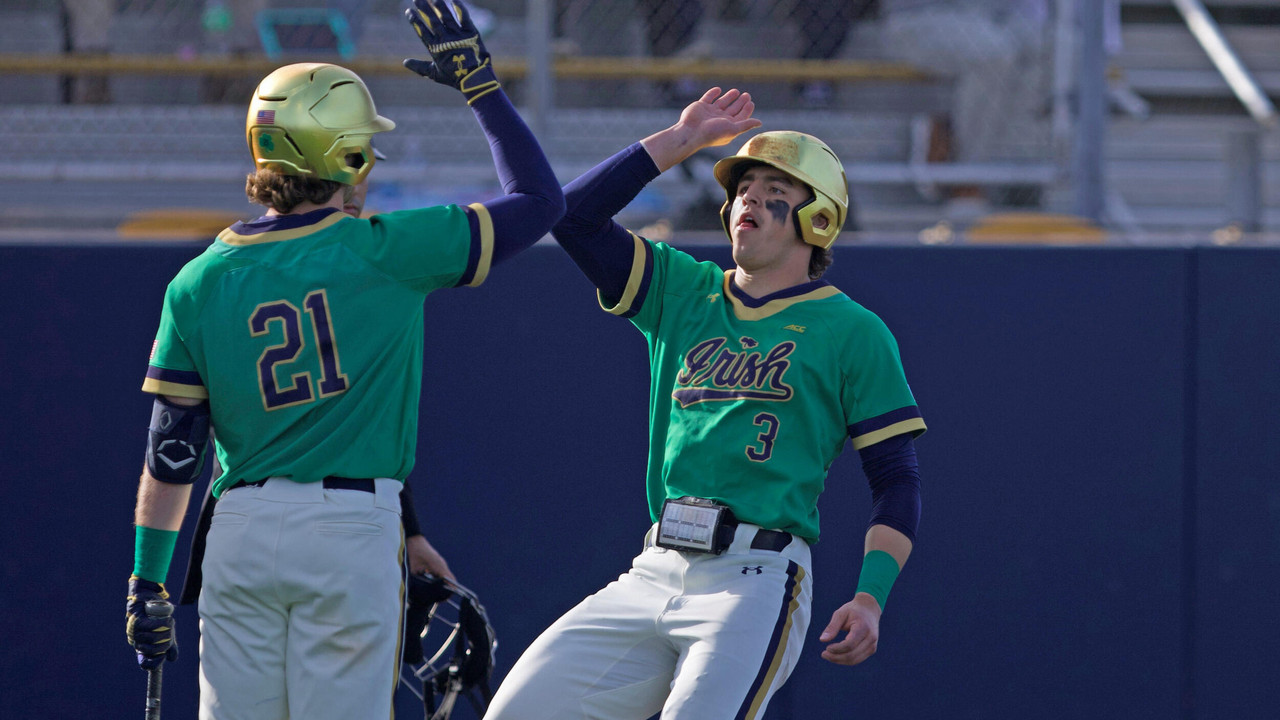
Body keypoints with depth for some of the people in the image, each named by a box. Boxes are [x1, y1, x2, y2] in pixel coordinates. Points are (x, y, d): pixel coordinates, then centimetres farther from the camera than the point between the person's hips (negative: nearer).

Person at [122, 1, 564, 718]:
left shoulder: (199, 282, 3)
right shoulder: (387, 252, -6)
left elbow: (171, 452, 3)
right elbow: (540, 201, 3)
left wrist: (149, 579, 10)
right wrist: (481, 82, 10)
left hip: (240, 528, 3)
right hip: (353, 526, -3)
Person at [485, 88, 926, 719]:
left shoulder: (852, 332, 5)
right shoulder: (681, 291, 19)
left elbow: (897, 478, 2)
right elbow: (574, 213, 10)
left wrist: (870, 597, -12)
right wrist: (682, 140, 11)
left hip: (756, 579, -5)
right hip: (655, 571, 5)